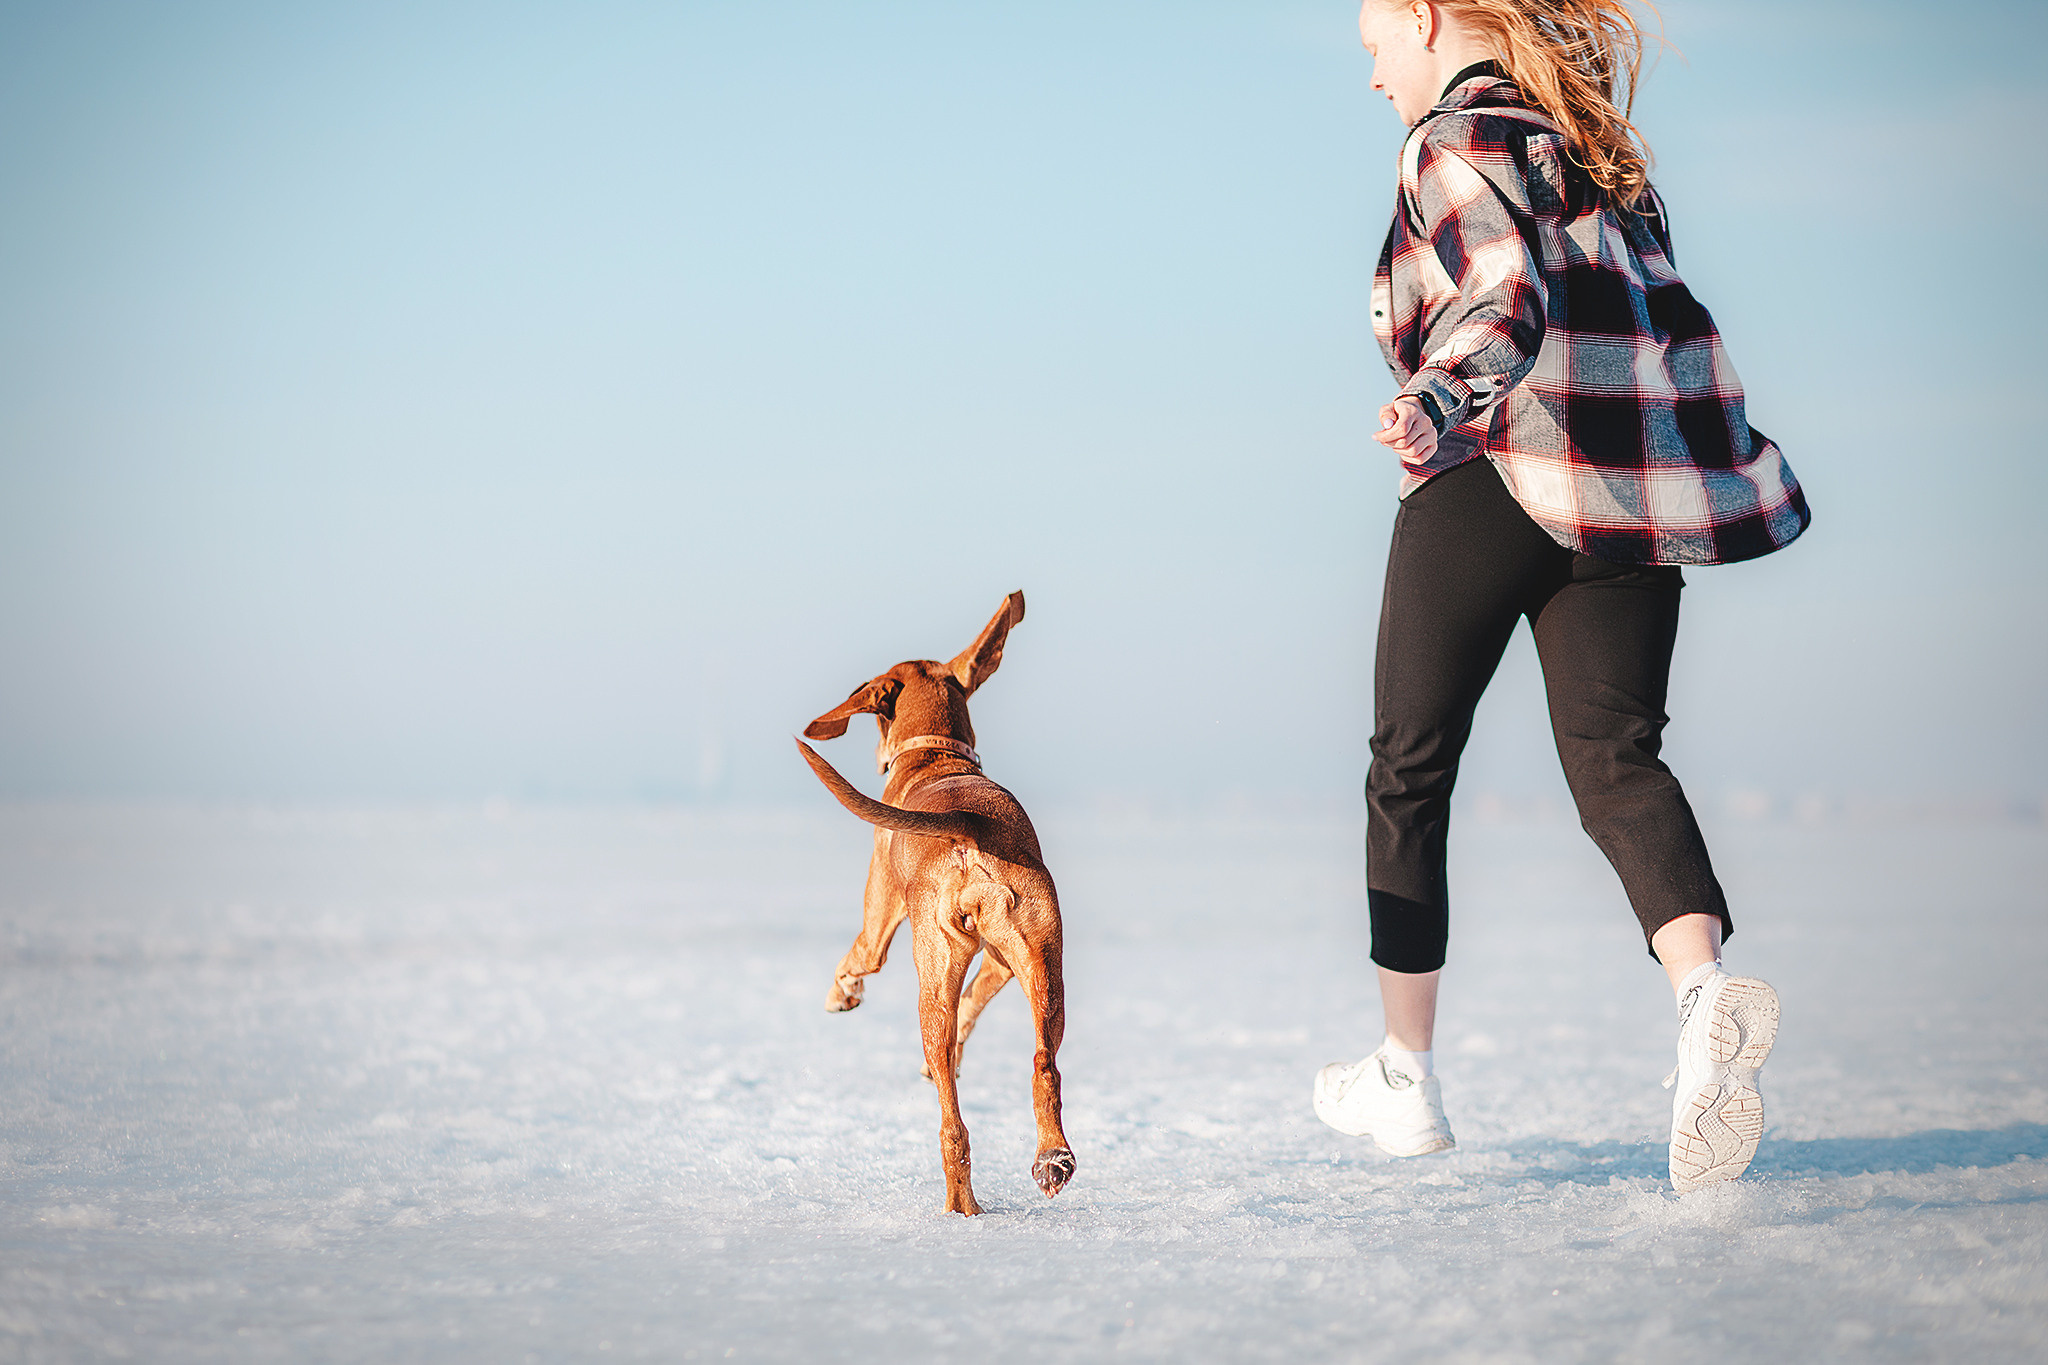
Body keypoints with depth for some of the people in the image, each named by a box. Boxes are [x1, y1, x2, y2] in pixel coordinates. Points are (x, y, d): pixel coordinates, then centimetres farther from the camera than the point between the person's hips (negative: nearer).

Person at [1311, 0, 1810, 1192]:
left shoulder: (1457, 136, -3)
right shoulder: (1595, 143, 20)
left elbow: (1513, 298, -19)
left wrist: (1439, 398, -36)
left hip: (1492, 483, -6)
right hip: (1632, 488, 6)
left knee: (1410, 768, 9)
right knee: (1615, 756, -3)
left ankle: (1406, 1077, 17)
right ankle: (1705, 985, -34)